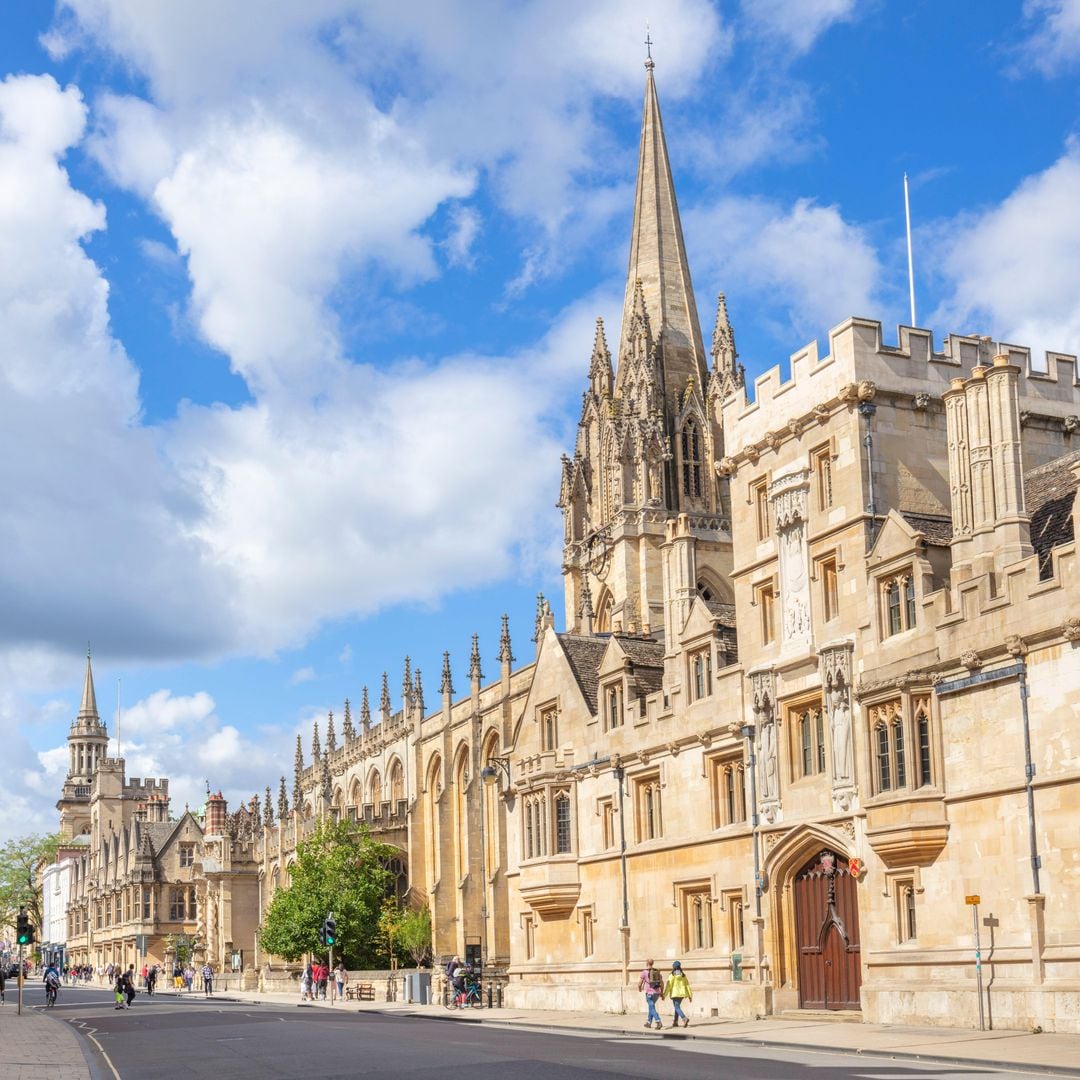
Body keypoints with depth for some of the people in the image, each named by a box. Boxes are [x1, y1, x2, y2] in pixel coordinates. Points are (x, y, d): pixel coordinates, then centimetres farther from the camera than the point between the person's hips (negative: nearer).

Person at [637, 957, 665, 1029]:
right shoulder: (657, 971, 10)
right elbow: (662, 983, 8)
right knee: (651, 1006, 24)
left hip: (649, 993, -6)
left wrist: (639, 988, 17)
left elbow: (640, 983, -5)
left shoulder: (644, 972, -5)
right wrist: (662, 992, 15)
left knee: (652, 1008, -7)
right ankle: (649, 1023, 30)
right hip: (657, 993, 6)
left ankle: (659, 1022, -25)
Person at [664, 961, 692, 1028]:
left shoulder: (672, 976, -8)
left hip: (674, 994, -5)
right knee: (677, 1006, 20)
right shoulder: (683, 976, 6)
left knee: (677, 1008, -6)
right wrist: (690, 995, 8)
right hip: (682, 993, 6)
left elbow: (668, 985, -11)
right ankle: (675, 1022, 25)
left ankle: (684, 1018, -29)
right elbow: (687, 985, 5)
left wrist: (665, 994, -6)